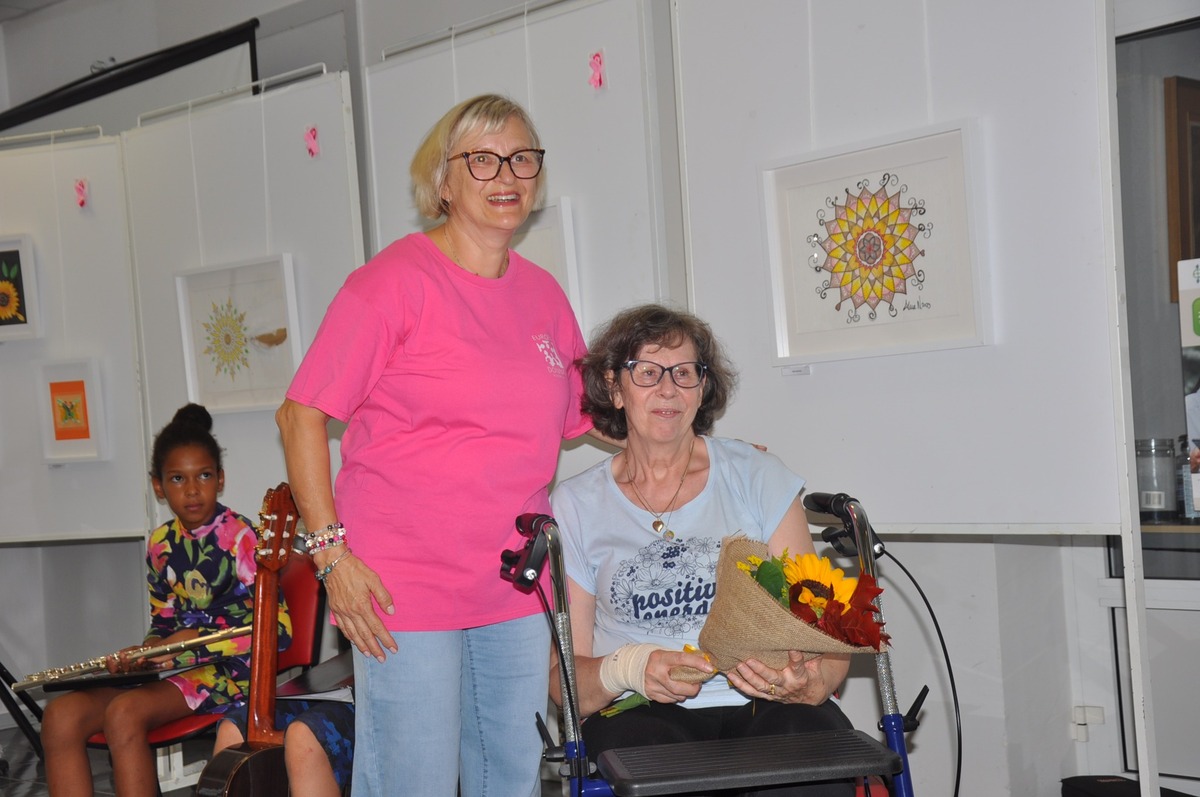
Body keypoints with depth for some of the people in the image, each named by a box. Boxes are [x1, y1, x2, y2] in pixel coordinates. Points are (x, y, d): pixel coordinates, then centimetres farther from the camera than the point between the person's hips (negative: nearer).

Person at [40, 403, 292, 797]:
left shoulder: (239, 536, -7)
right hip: (175, 667, 7)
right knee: (61, 714, -15)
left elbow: (278, 629, -11)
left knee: (124, 711, -32)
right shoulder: (161, 544, 12)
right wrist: (138, 656, -2)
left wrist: (195, 640, -15)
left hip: (230, 670, -7)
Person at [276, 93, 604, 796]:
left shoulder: (543, 293, 10)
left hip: (517, 586, 6)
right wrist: (333, 553, -15)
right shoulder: (396, 279, -8)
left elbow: (582, 416, 22)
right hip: (403, 587, -6)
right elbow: (302, 415, -9)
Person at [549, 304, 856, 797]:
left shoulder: (756, 476, 10)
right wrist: (626, 669, -17)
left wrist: (807, 684, -19)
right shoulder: (575, 506, 8)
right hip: (644, 714, -1)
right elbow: (564, 676, 5)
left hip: (762, 704, 1)